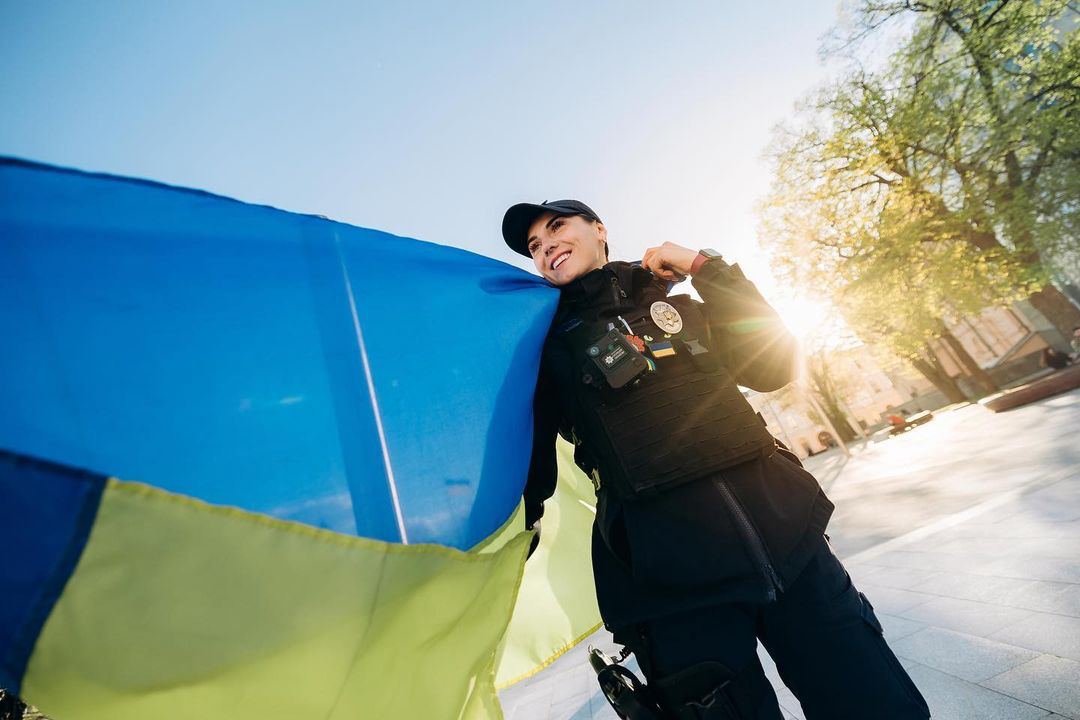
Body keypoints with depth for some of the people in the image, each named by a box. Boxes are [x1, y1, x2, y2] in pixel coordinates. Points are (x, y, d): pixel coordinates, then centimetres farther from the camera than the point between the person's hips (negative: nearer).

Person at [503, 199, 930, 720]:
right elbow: (533, 457, 9)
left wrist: (706, 267, 5)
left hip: (780, 520, 4)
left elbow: (773, 367, 6)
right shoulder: (548, 345, 8)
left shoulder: (679, 306, 16)